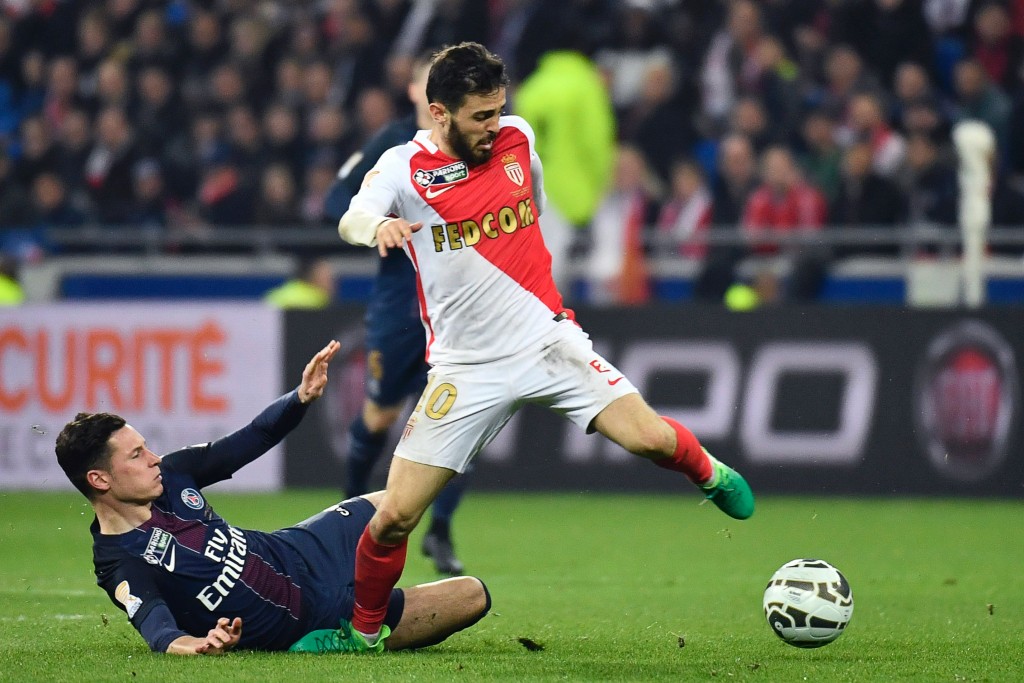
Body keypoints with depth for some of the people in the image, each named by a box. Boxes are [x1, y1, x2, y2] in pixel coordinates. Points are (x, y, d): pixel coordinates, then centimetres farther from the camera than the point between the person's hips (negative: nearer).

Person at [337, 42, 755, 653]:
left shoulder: (518, 139, 3)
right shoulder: (404, 167, -8)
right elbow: (351, 221, -25)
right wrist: (378, 226, -48)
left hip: (547, 338, 2)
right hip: (466, 367, -2)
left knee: (650, 438, -16)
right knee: (394, 516, -9)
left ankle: (709, 472, 20)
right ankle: (363, 631, 15)